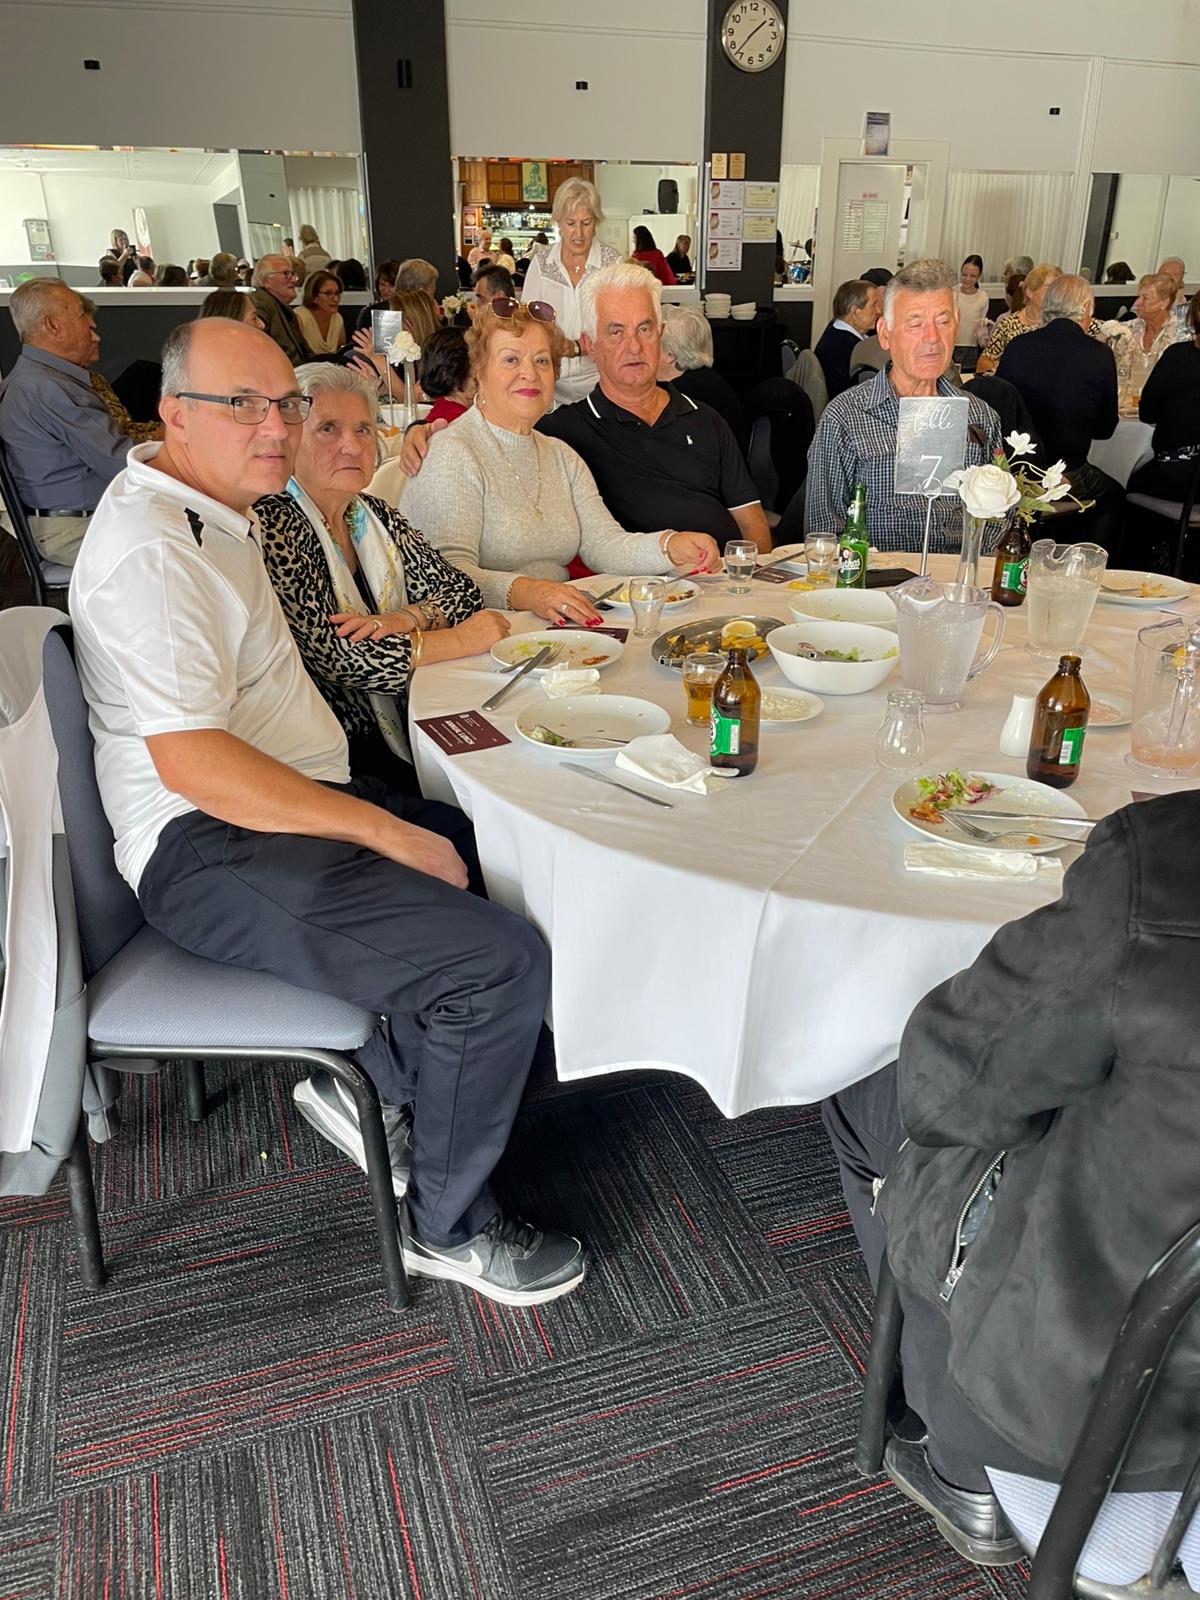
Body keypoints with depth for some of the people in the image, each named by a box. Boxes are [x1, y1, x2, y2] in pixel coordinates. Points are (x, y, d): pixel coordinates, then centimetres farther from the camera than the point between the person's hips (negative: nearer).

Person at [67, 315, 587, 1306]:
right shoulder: (152, 553, -18)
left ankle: (370, 1082, 16)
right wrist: (391, 834, -22)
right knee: (505, 960, -22)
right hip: (211, 852, -11)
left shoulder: (219, 510, 15)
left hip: (286, 805, 11)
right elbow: (192, 764, -26)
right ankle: (448, 1226, 1)